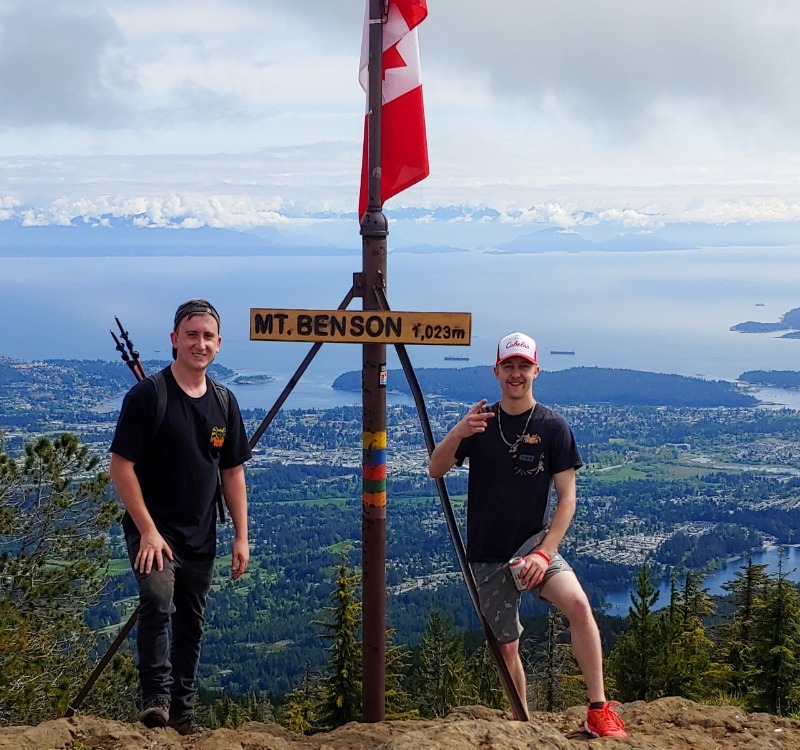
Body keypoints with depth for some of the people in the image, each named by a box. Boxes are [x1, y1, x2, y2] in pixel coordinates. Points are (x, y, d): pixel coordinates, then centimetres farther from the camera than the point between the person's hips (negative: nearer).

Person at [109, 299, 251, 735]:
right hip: (152, 530, -5)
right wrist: (148, 531, -17)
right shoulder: (147, 396, -11)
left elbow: (233, 472, 12)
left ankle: (182, 710, 25)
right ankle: (155, 698, -13)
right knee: (158, 601, -26)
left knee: (191, 624, 12)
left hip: (201, 537, 5)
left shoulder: (224, 403, 6)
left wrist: (241, 536, 6)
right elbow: (121, 466, -12)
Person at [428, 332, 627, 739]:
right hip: (487, 553, 2)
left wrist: (545, 552, -17)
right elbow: (435, 471, -7)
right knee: (506, 646, 6)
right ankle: (522, 724, 28)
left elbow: (567, 496, -6)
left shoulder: (552, 426, -5)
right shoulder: (479, 422, 2)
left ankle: (599, 711, -19)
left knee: (578, 605, -27)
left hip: (534, 542, -2)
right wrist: (456, 434, -27)